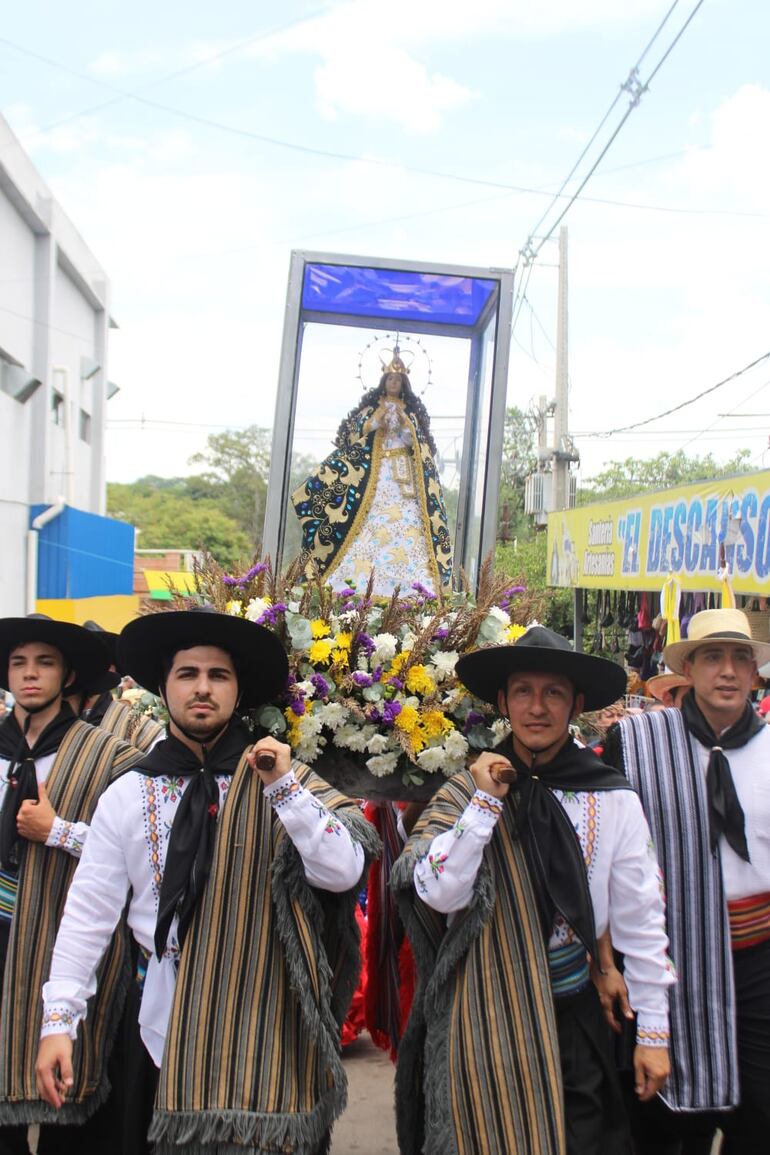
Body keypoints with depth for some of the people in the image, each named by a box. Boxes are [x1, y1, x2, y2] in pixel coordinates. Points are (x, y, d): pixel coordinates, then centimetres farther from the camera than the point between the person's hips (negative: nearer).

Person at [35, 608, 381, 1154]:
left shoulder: (282, 777, -4)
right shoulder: (128, 794, 1)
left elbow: (343, 872, -14)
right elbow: (88, 912, 0)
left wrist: (285, 786, -23)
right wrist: (58, 1020, -5)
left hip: (263, 1026, -2)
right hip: (160, 1025, 2)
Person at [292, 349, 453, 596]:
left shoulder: (411, 411, 14)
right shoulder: (371, 406, 13)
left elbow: (416, 443, 6)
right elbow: (355, 433, 3)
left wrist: (404, 423, -9)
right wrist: (378, 418, -8)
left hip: (402, 471, 1)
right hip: (372, 471, 0)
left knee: (405, 521, -14)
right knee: (370, 527, -12)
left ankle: (401, 595, -17)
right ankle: (360, 590, -13)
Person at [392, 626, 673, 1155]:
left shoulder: (614, 800, -6)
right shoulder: (471, 788, -6)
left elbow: (641, 918, -1)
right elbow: (439, 894, -15)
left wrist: (654, 1030, 2)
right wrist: (485, 802, -20)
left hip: (573, 1012, 0)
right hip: (486, 1013, 0)